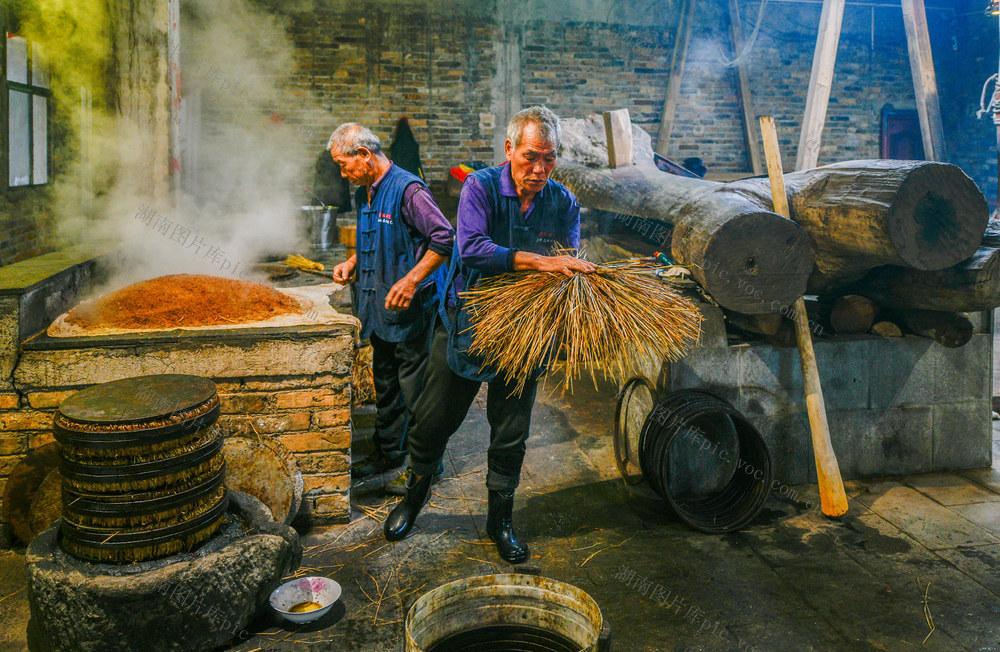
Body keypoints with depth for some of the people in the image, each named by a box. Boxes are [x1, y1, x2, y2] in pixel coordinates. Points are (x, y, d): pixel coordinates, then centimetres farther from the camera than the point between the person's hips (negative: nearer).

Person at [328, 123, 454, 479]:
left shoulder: (407, 189, -17)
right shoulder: (364, 194, 13)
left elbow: (444, 238, -22)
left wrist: (411, 281, -25)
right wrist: (352, 262, 9)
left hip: (410, 308, -9)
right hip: (378, 308, 9)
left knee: (415, 389, -1)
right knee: (385, 384, 19)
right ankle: (388, 451, 33)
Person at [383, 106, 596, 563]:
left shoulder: (563, 203, -3)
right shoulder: (481, 187, -13)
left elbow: (572, 269, -1)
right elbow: (471, 248, -28)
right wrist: (539, 261, -34)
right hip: (465, 323, -2)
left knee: (510, 434, 10)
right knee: (433, 421, 10)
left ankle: (500, 520, 31)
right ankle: (415, 494, 39)